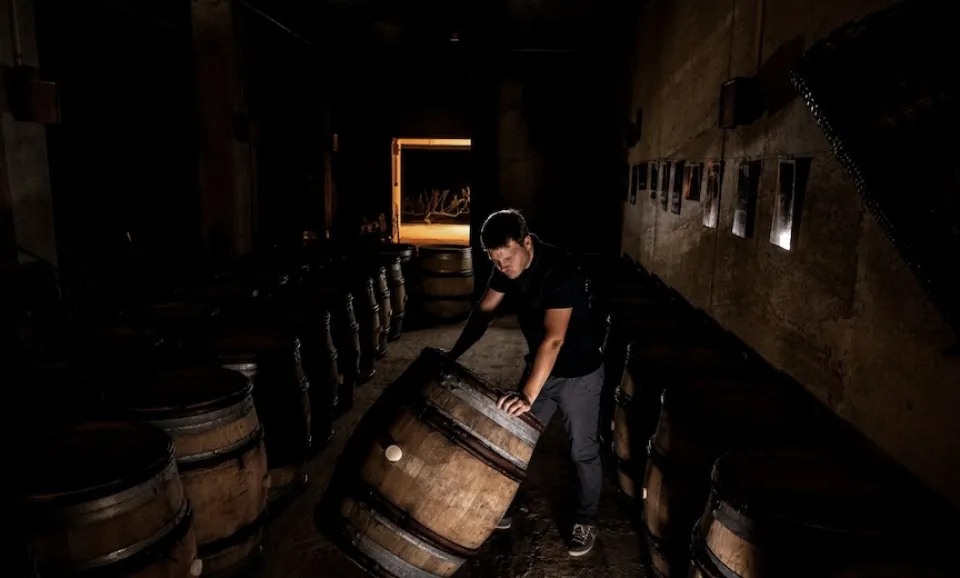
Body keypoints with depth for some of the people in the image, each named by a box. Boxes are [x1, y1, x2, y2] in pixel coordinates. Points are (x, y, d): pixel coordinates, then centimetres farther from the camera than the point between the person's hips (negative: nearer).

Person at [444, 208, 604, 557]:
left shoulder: (559, 272, -33)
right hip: (540, 365, 6)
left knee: (582, 450, 7)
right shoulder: (507, 266, -10)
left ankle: (586, 520, 28)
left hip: (579, 371, -6)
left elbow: (553, 338, -42)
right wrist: (453, 355, -8)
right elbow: (484, 311, 0)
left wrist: (528, 395, -51)